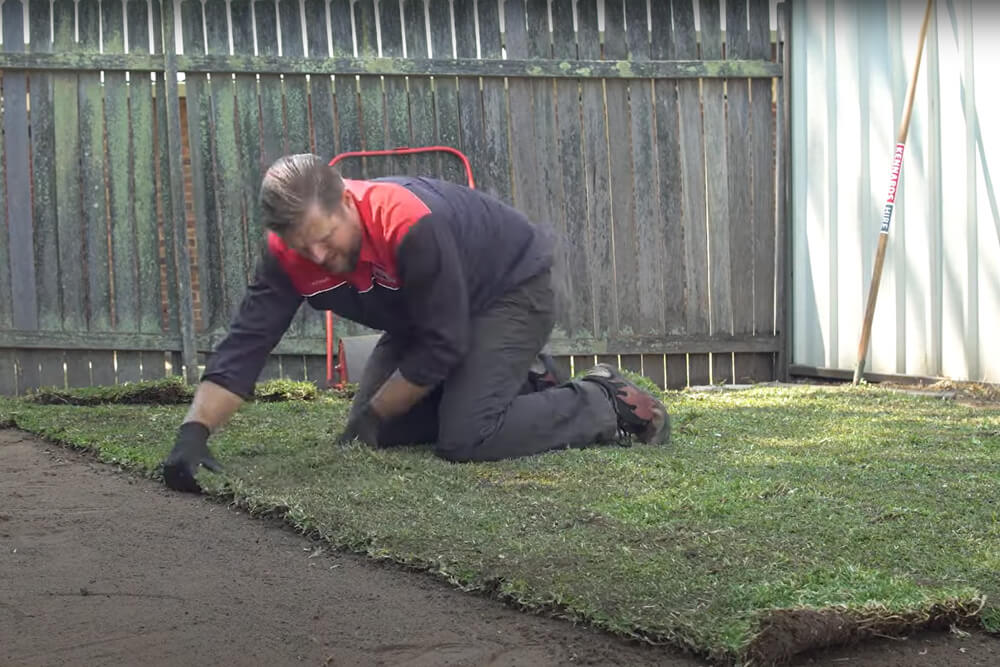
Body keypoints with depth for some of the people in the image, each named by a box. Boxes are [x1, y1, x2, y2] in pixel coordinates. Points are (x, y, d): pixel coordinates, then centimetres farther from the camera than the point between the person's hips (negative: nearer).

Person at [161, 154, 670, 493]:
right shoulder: (290, 253, -21)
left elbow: (441, 346, -31)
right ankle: (523, 383, 19)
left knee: (466, 438, -24)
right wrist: (194, 432, -37)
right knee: (379, 431, 6)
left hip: (513, 288, -8)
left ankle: (607, 404, -4)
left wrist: (373, 417, -20)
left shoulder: (409, 225, -40)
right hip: (422, 314, 8)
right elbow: (244, 345, -23)